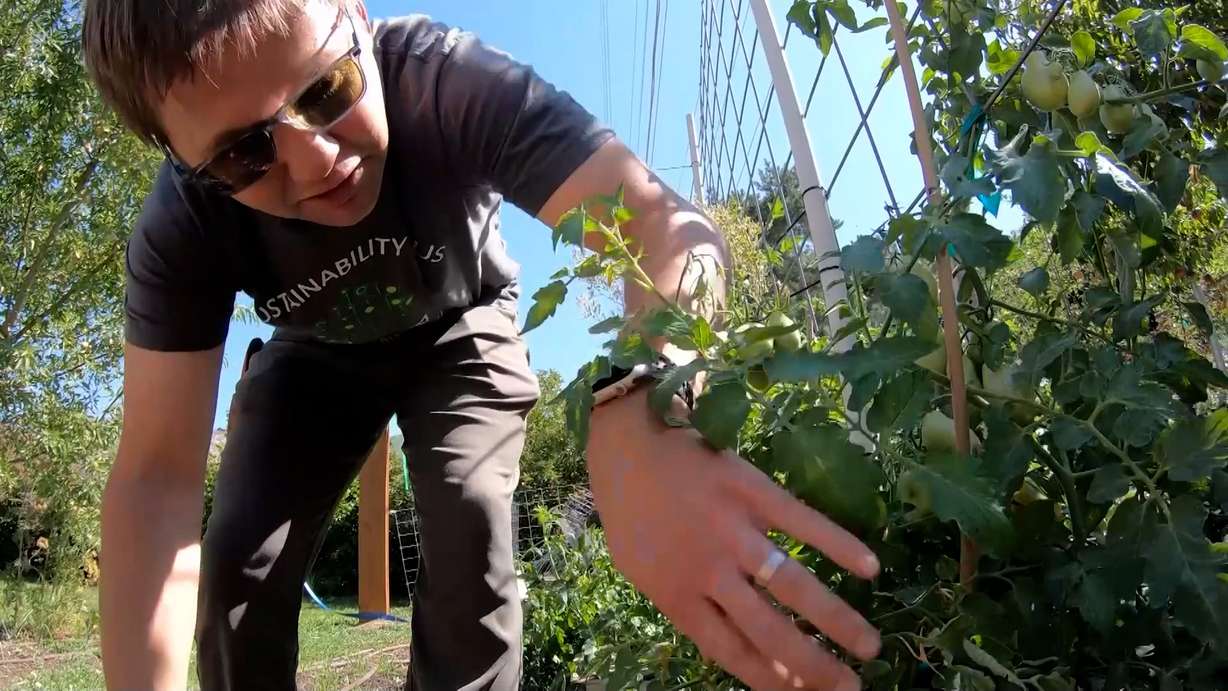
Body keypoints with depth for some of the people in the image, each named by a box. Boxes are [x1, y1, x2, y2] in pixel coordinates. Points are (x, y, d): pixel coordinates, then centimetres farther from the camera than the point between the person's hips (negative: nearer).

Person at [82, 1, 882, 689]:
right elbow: (156, 476, -29)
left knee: (470, 528, -21)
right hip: (318, 353, 2)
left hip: (460, 330, -1)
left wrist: (642, 419, -75)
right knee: (237, 557, -9)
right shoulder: (181, 230, -30)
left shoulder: (450, 84, -39)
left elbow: (665, 223, -53)